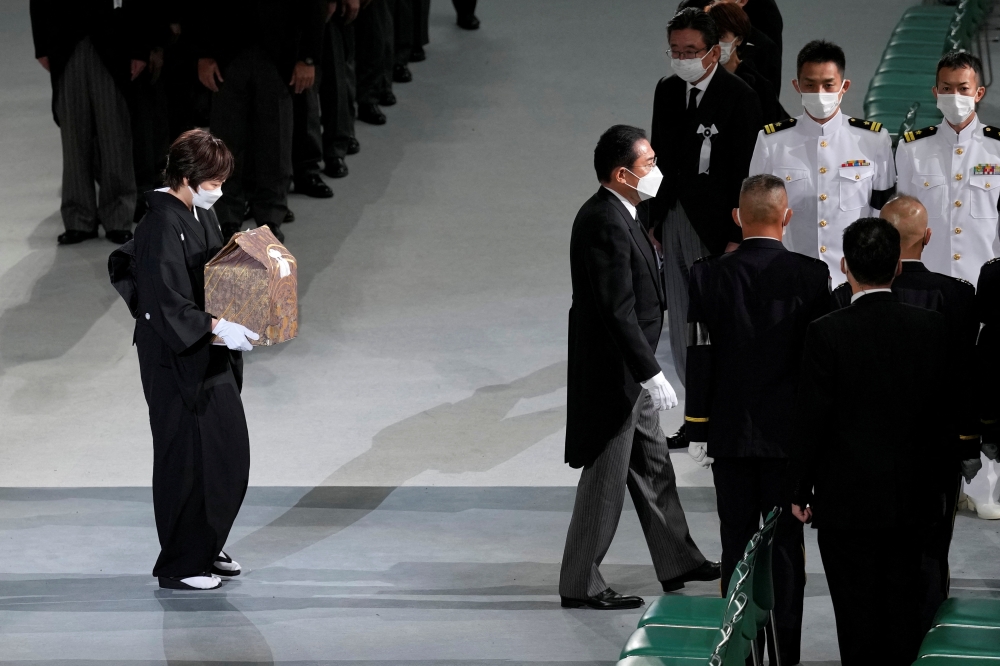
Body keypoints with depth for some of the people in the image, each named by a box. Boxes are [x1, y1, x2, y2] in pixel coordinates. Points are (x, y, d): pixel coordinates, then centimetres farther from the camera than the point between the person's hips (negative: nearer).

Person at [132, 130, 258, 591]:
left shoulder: (202, 214, 8)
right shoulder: (162, 225, -20)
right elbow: (166, 302, -25)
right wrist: (216, 326, -30)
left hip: (211, 357, 9)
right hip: (176, 360, -9)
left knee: (230, 453, 15)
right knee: (186, 461, -1)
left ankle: (208, 548, 30)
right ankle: (179, 567, 10)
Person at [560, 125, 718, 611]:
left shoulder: (611, 213, 7)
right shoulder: (605, 224, -25)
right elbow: (618, 311, -27)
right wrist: (651, 374, -26)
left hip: (627, 369, 11)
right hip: (613, 371, -11)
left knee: (652, 464, 20)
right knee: (606, 478, 0)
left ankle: (677, 562, 33)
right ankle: (580, 584, 10)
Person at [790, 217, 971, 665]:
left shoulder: (827, 333, -13)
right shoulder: (932, 327, -3)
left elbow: (811, 419, -11)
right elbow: (949, 412, 3)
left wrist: (800, 492, -1)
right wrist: (935, 474, 16)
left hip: (848, 499, -4)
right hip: (912, 497, 4)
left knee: (857, 615, 3)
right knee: (903, 611, 12)